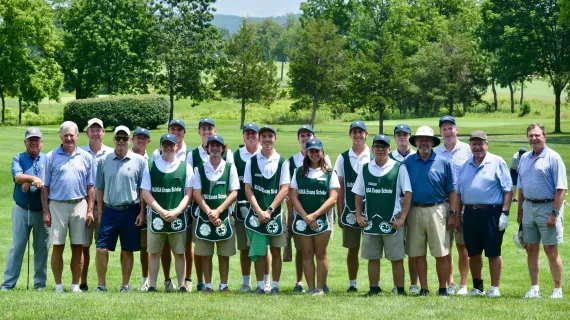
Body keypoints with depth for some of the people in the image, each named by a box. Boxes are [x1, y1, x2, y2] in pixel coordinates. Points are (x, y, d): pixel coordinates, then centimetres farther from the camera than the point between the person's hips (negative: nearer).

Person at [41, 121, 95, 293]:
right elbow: (45, 187, 4)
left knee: (78, 248, 3)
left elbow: (90, 187, 9)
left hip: (79, 205, 1)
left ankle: (75, 285, 10)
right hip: (57, 205, -1)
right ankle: (58, 286, 6)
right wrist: (45, 211, -2)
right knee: (58, 247, 0)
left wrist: (90, 211, 2)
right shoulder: (51, 157, 4)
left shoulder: (86, 157, 8)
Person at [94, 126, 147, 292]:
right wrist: (100, 213, 6)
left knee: (127, 250, 7)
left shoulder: (139, 161, 0)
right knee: (101, 249, -4)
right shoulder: (103, 161, 5)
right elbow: (100, 189, 10)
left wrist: (142, 212, -4)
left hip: (130, 211, -1)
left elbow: (144, 189, 2)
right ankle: (101, 284, 6)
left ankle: (125, 285, 16)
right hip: (109, 211, 1)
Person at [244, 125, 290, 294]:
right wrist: (259, 211, -10)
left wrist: (269, 210, -11)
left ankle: (275, 285, 9)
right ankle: (260, 285, 7)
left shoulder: (282, 162, 1)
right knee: (258, 251, 0)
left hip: (275, 213, 0)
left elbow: (284, 188, -3)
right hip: (257, 213, 0)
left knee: (276, 251, 3)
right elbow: (248, 189, 1)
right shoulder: (252, 161, 3)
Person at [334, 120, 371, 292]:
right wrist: (340, 214, 3)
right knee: (352, 248, 6)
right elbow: (339, 188, 7)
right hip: (350, 210, 1)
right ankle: (352, 283, 13)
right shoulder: (343, 158, 6)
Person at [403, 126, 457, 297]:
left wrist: (453, 213, -2)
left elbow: (451, 190, 4)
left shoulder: (443, 162, 3)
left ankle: (443, 289, 6)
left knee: (441, 254, -2)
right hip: (414, 211, 2)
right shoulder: (408, 162, 7)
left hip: (436, 210, -2)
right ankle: (424, 288, 14)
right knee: (417, 254, 5)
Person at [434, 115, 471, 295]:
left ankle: (463, 285, 6)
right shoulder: (435, 153, 9)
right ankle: (449, 284, 11)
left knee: (462, 246, 1)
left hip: (464, 204, -2)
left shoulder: (467, 151, 2)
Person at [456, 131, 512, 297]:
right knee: (473, 253, 10)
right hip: (470, 213, 5)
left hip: (491, 213, -5)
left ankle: (494, 288, 4)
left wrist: (505, 213, -13)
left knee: (493, 253, -2)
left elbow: (508, 190, -5)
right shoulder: (465, 166, 15)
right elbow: (459, 192, 19)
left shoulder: (497, 162, -1)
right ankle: (477, 287, 21)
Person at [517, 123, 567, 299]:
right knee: (531, 249, 8)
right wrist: (520, 212, 14)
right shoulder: (524, 158, 12)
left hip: (547, 207, -6)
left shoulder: (553, 158, -8)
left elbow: (561, 188, -13)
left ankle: (558, 290, 5)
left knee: (551, 250, -3)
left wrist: (554, 213, -19)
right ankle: (534, 288, 14)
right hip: (528, 207, 6)